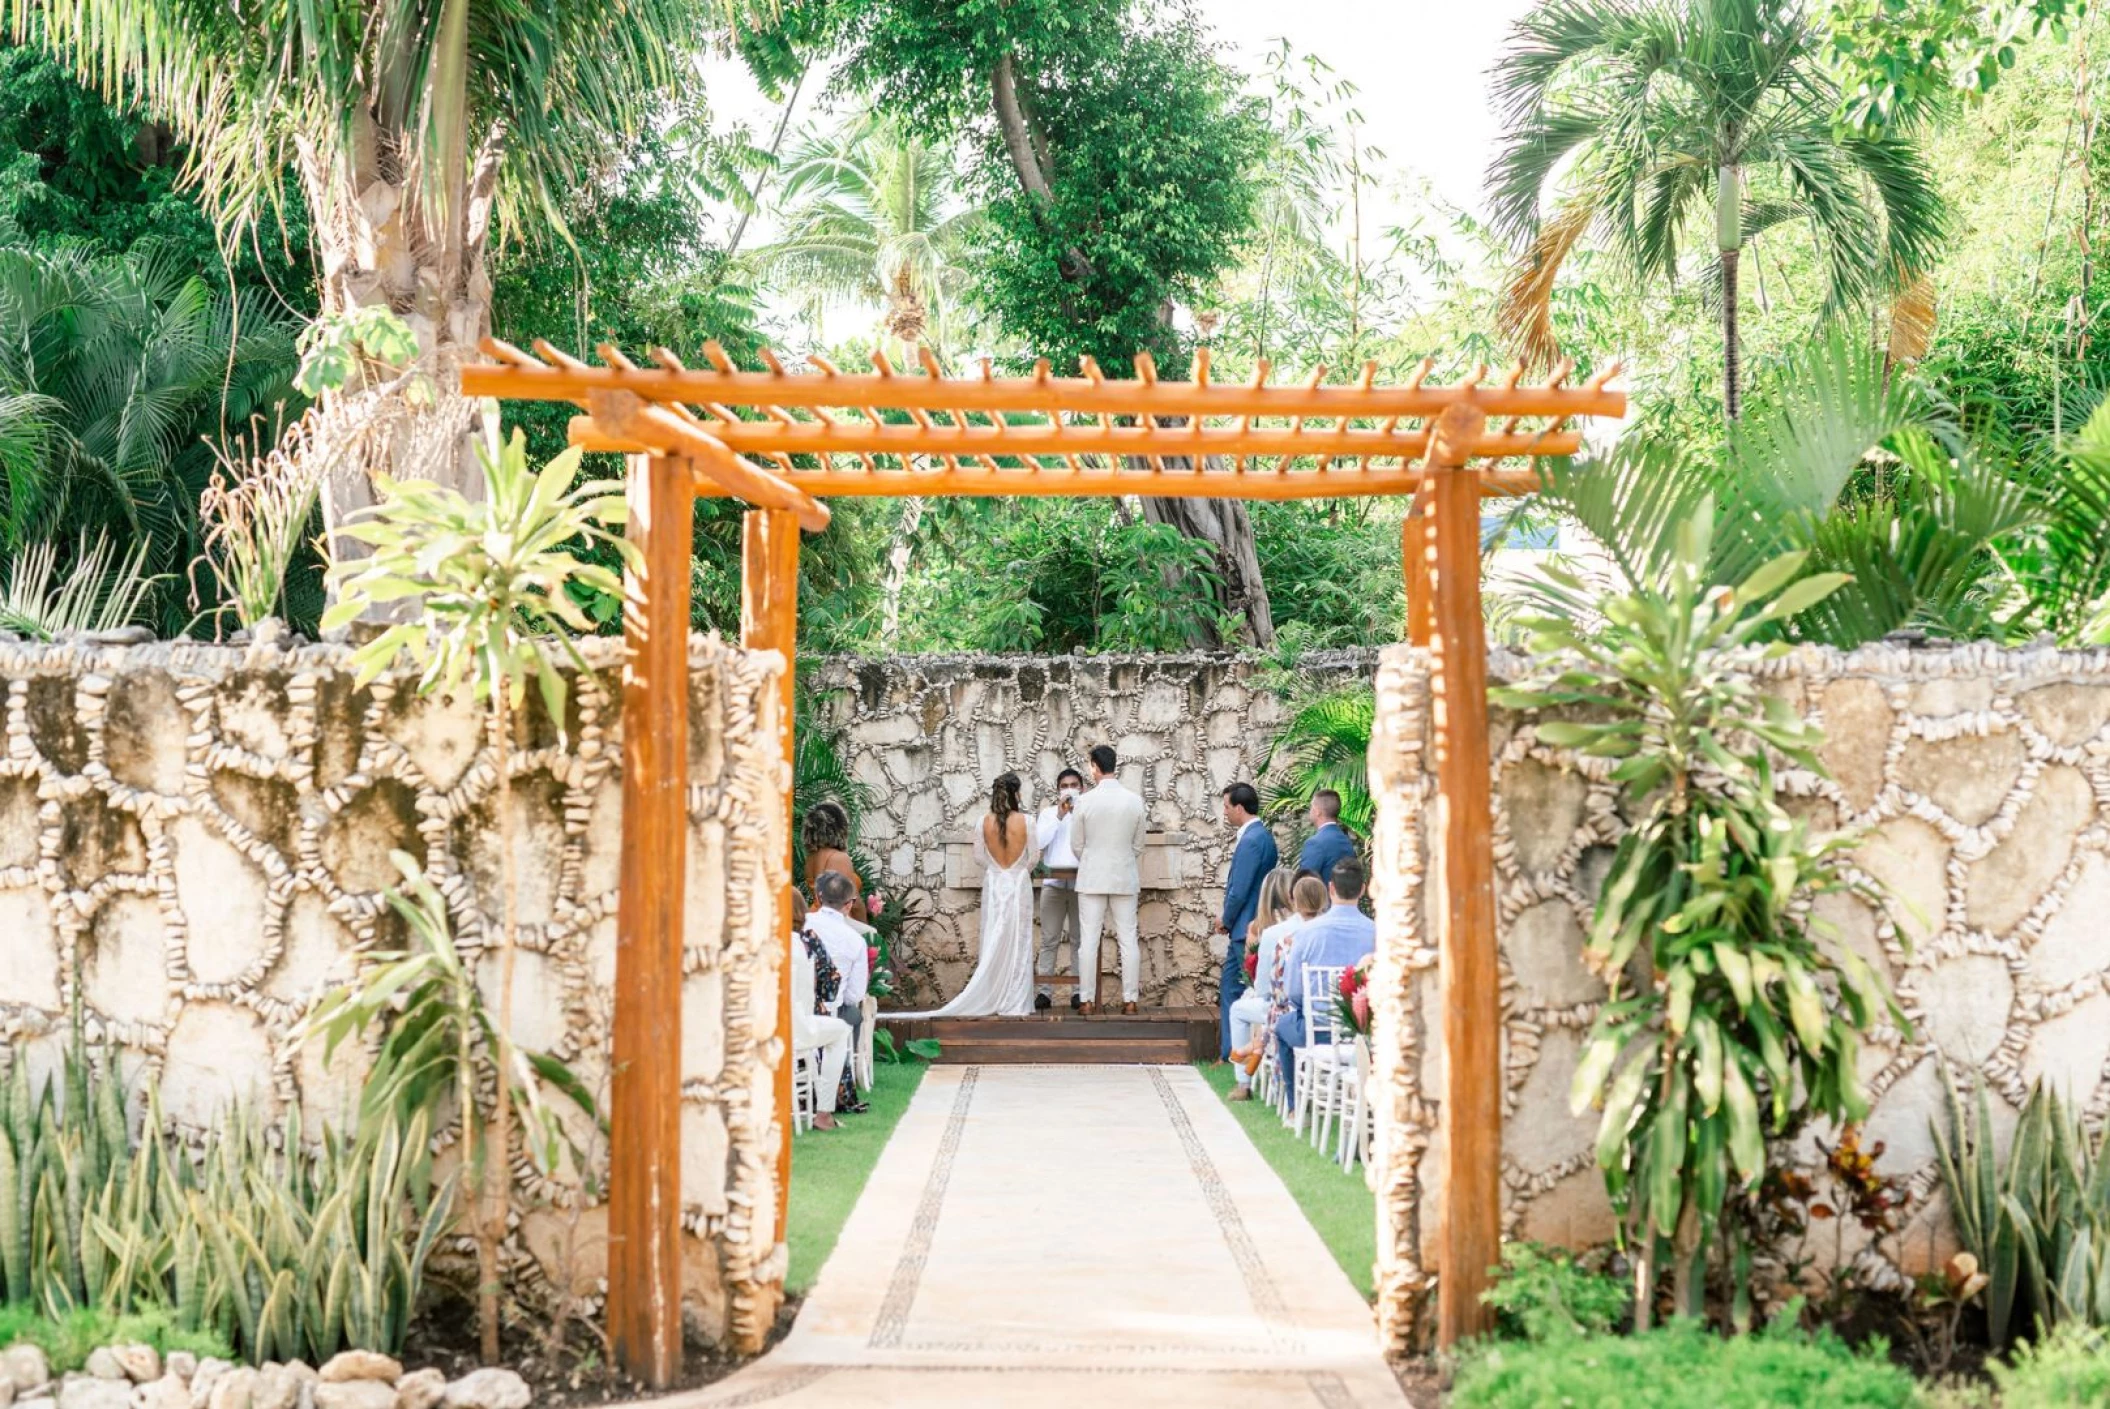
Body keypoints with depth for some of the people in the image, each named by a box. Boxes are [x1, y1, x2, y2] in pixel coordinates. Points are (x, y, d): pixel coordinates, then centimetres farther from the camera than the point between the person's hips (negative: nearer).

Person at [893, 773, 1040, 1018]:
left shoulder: (985, 822, -5)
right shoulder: (1025, 821, -10)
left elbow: (979, 856, 2)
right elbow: (1033, 856, -2)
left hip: (993, 884, 2)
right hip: (1019, 884, -2)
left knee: (992, 942, 9)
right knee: (1017, 941, 3)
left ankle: (990, 1000, 9)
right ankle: (1014, 1003, 3)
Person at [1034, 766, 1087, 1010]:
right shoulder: (1048, 813, 12)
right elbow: (1039, 841, -3)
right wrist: (1059, 815, -7)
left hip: (1081, 882, -1)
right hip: (1053, 881, 1)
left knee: (1080, 939, 0)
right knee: (1049, 940, 0)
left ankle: (1080, 991, 1)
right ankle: (1045, 991, -1)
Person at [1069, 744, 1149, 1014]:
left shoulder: (1085, 801, -9)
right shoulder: (1135, 802, -3)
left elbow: (1076, 845, 0)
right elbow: (1139, 844, 6)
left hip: (1092, 877, -2)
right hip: (1125, 877, 2)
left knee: (1088, 940, 2)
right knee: (1128, 939, 5)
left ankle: (1088, 1000, 3)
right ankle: (1130, 999, 5)